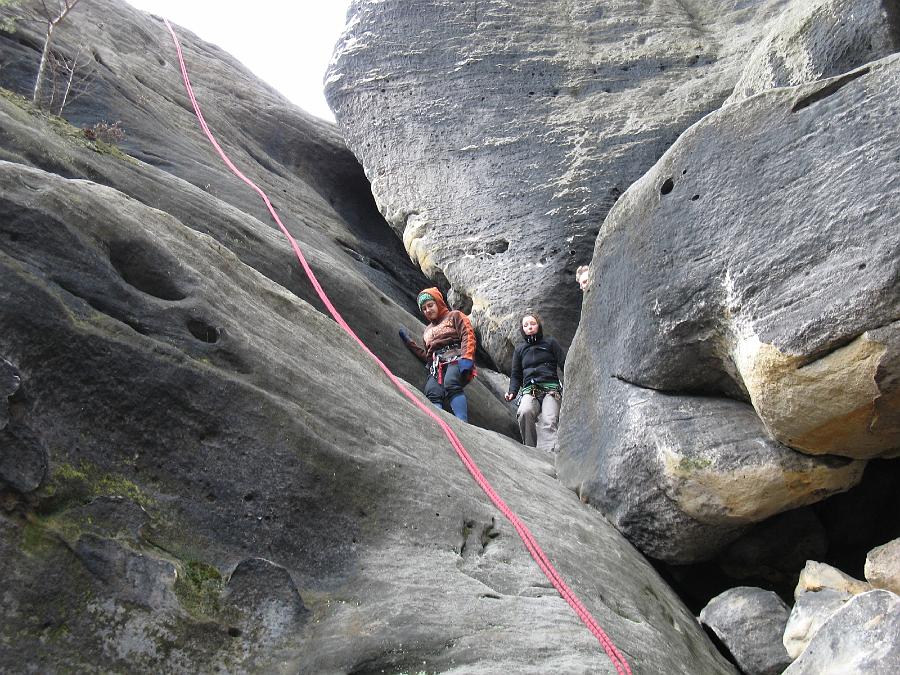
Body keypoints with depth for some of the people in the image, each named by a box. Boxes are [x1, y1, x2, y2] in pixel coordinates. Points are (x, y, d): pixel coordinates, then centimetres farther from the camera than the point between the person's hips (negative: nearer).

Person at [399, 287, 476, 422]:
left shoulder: (454, 316, 19)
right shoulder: (427, 331, 36)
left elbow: (468, 335, 2)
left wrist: (466, 358, -15)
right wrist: (409, 342, 20)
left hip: (455, 360, -4)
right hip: (436, 366, 4)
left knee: (450, 385, -37)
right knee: (432, 393, -29)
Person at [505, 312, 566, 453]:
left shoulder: (550, 343, 15)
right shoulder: (520, 349, 24)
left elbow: (564, 364, 9)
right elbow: (516, 375, 26)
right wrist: (512, 392, 6)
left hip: (551, 388, -2)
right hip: (529, 390, 2)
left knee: (549, 421, -29)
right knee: (525, 412, -33)